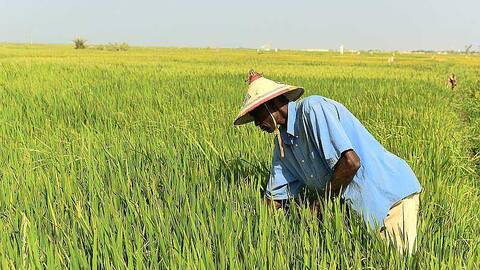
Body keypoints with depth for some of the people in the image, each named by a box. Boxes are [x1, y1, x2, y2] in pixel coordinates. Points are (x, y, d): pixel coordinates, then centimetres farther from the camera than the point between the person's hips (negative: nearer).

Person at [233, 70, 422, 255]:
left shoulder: (312, 108, -18)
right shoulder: (283, 141, 8)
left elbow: (350, 162, -27)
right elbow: (275, 197, 12)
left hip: (392, 195, -8)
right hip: (361, 206, 8)